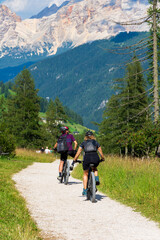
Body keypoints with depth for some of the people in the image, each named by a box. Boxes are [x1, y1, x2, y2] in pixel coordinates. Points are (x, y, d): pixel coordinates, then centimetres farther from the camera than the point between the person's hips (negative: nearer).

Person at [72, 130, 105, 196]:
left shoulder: (83, 143, 19)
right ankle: (96, 178, 8)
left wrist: (74, 161, 24)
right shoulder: (96, 142, 21)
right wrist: (103, 159, 40)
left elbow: (78, 154, 15)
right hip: (95, 158, 1)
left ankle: (85, 190, 13)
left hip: (87, 158, -1)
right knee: (95, 168, 35)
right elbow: (101, 154, 22)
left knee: (85, 174, 20)